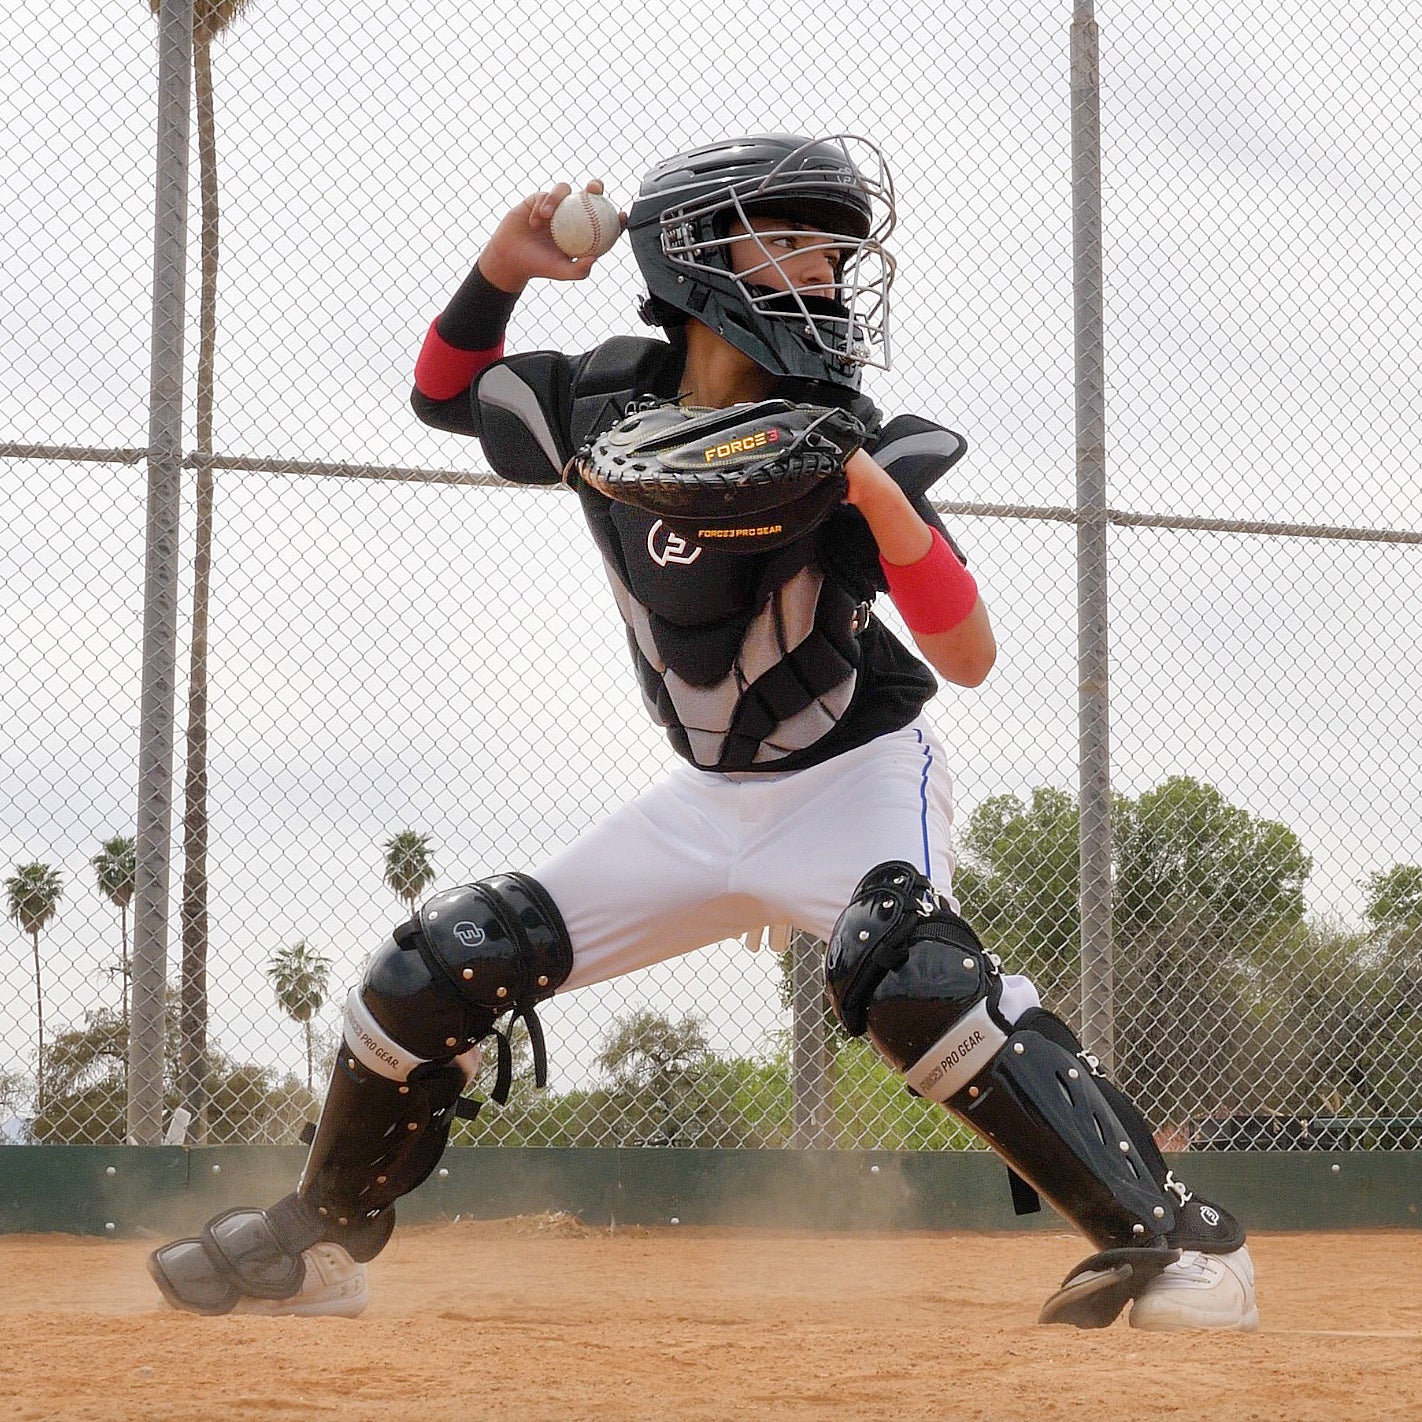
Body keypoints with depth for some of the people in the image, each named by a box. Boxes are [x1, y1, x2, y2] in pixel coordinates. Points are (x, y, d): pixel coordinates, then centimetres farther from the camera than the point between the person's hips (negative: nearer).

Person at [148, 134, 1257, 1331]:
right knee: (439, 971, -3)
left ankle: (1173, 1236, -33)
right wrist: (503, 268, -8)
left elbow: (970, 660, -23)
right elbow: (441, 394, 11)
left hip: (860, 774, -5)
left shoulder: (856, 447, -19)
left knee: (906, 972, -37)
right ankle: (321, 1241, 19)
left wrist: (878, 497, -38)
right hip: (712, 800, 5)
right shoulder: (605, 402, -7)